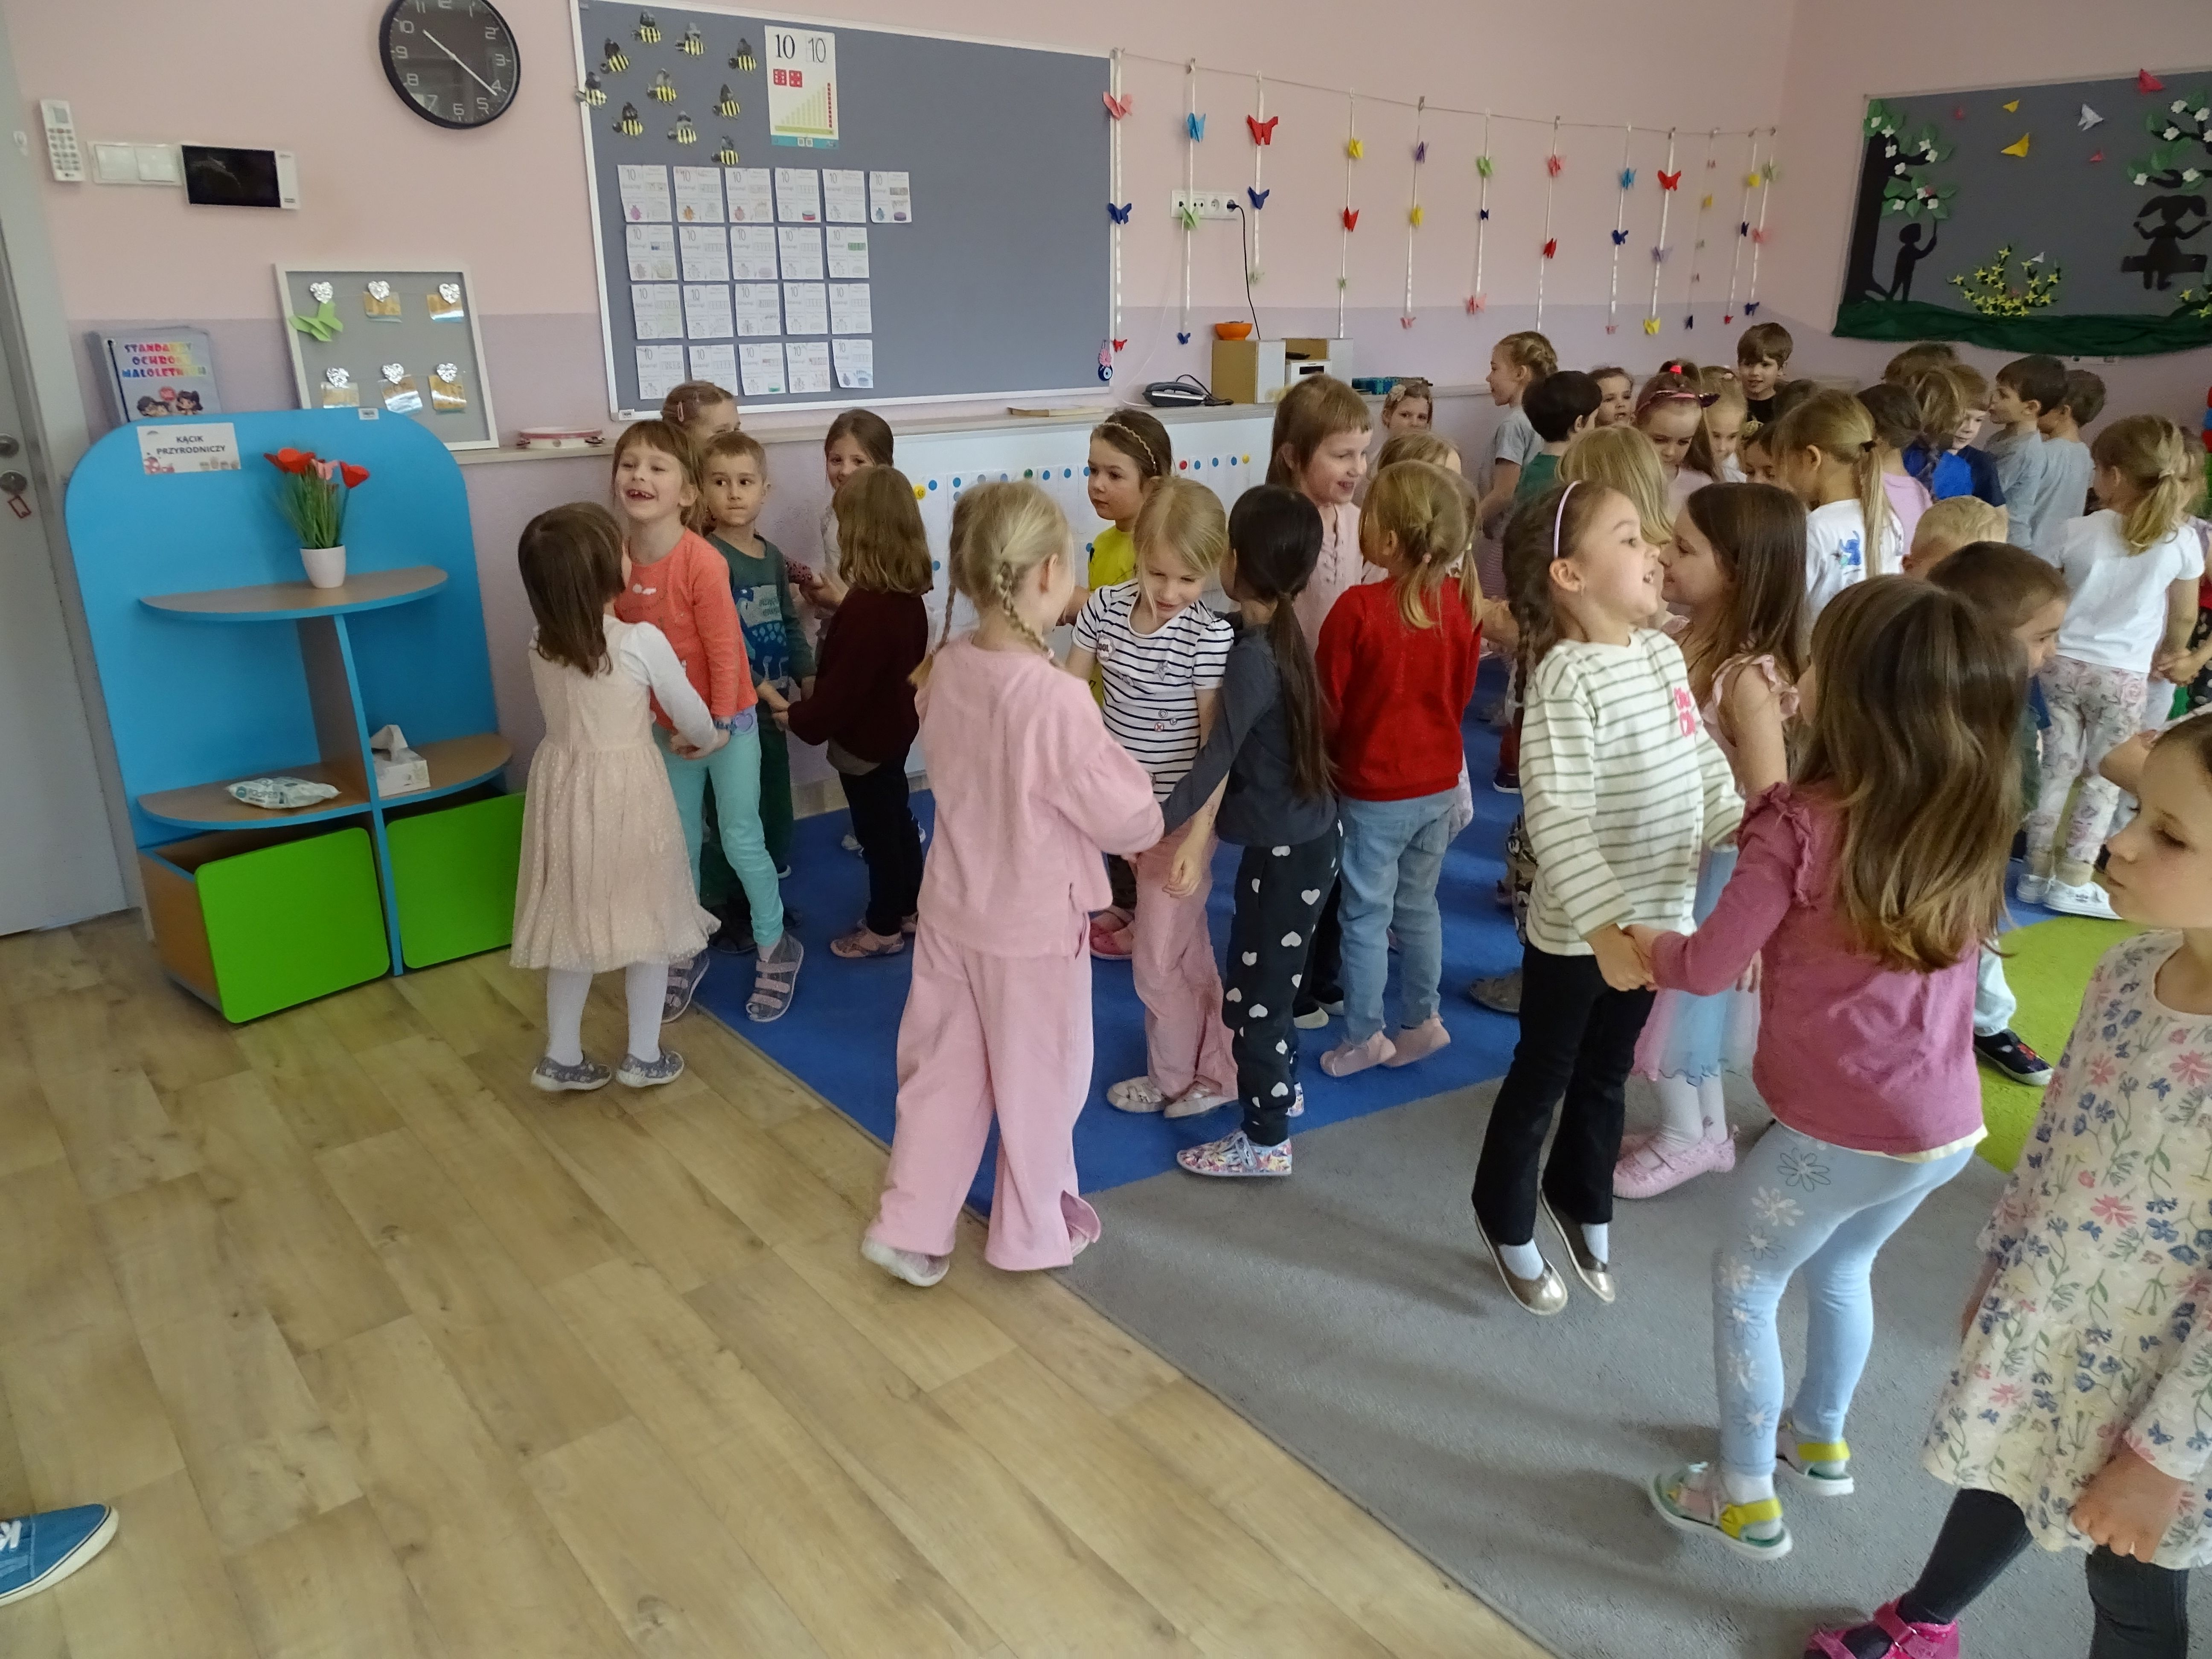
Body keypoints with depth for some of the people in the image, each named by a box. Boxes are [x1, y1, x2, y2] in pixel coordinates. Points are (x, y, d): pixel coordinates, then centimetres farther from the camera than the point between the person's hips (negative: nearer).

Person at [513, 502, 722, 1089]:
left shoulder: (541, 645, -4)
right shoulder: (642, 641, -19)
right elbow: (690, 714, -7)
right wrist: (707, 740, 15)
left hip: (565, 787, 5)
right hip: (628, 792, -5)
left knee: (574, 922, 16)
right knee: (647, 920, 12)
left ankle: (561, 1058, 26)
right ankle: (643, 1056, 23)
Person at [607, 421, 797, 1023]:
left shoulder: (702, 562, -25)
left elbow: (725, 651, -19)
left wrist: (718, 726, -13)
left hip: (727, 720, -5)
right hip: (666, 724, 5)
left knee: (742, 842, 4)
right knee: (679, 844, 16)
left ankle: (775, 947, 26)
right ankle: (684, 953, 33)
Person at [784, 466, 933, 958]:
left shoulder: (865, 611, -31)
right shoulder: (906, 597, -4)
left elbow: (843, 685, -26)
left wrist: (799, 718, -13)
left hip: (864, 737, -9)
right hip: (895, 725, 9)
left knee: (877, 832, 7)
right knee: (897, 820, 23)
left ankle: (884, 928, 24)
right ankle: (908, 908, 39)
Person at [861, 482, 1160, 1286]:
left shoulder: (945, 669, -7)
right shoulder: (1057, 699, -28)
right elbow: (1127, 821, -18)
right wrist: (1147, 814, 2)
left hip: (950, 909, 6)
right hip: (1033, 925, -6)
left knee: (943, 1070, 20)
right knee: (1039, 1083, 15)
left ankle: (910, 1226, 29)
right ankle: (1034, 1232, 34)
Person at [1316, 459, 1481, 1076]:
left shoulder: (1357, 609, -23)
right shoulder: (1459, 603, -7)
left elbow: (1329, 700, -12)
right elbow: (1462, 693, 5)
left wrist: (1330, 756, 7)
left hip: (1373, 790, -5)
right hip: (1438, 782, 5)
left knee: (1367, 917, 9)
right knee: (1419, 906, 20)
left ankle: (1363, 1038, 19)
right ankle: (1422, 1021, 31)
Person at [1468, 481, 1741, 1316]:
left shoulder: (1662, 652, 2)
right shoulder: (1570, 677, -23)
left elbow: (1704, 769, 10)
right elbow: (1558, 818, -30)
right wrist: (1605, 926, -35)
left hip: (1654, 917, 7)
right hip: (1577, 931, -7)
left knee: (1607, 1073, 24)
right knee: (1543, 1078, 13)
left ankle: (1581, 1200, 48)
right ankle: (1508, 1223, 35)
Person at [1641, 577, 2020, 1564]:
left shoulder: (1801, 825, -21)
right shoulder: (1975, 826, -3)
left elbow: (1710, 968, -13)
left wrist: (1647, 945, 6)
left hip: (1841, 1133, -6)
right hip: (1946, 1125, 7)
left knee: (1743, 1284, 17)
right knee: (1840, 1270, 30)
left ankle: (1747, 1500, 29)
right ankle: (1819, 1441, 51)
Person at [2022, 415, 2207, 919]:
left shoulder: (2079, 531, -6)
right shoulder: (2182, 541, -6)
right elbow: (2184, 617, 5)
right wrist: (2169, 656, 23)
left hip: (2062, 663, 1)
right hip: (2123, 675, -1)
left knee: (2056, 769, 10)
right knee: (2103, 778, 10)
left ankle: (2038, 873, 15)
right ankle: (2071, 881, 12)